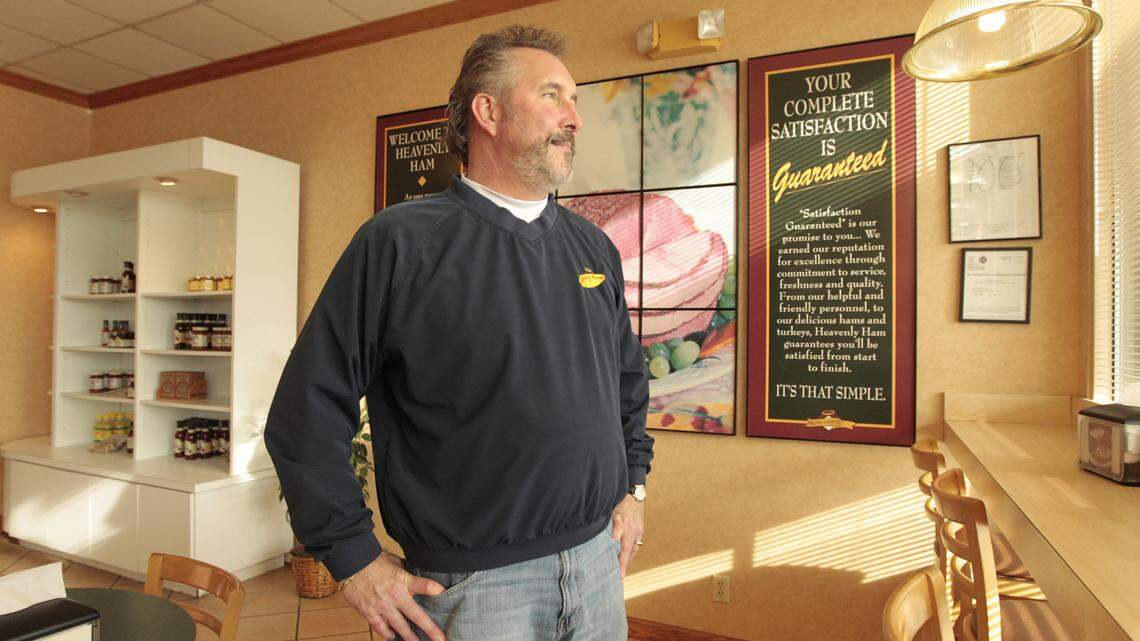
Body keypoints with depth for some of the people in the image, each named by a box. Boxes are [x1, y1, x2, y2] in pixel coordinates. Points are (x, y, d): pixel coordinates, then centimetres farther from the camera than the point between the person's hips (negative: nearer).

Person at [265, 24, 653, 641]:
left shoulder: (593, 245, 5)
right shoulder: (399, 241, -12)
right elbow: (307, 410, -11)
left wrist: (632, 486, 12)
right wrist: (354, 559, -10)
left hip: (597, 561, 6)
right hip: (471, 585, -5)